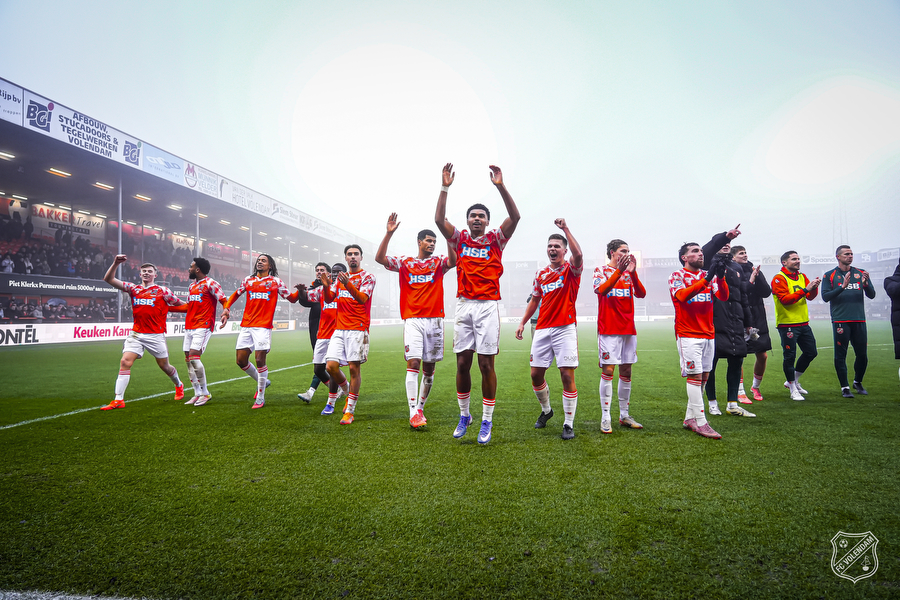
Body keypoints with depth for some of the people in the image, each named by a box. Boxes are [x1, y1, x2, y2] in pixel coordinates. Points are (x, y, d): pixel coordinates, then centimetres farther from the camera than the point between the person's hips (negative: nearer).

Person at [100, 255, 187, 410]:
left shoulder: (162, 291, 1)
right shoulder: (133, 289, 8)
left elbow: (181, 305, 10)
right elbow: (108, 279, 2)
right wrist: (115, 263, -10)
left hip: (156, 336, -2)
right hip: (136, 334, 3)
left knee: (164, 366, 8)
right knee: (125, 362, -11)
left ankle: (179, 386, 36)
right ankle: (118, 400, -7)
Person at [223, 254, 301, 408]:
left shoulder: (276, 282, 7)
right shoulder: (248, 280, 16)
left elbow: (291, 298, 12)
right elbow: (235, 295, 27)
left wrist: (299, 291, -9)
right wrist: (226, 309, 12)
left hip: (263, 326, -4)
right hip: (246, 326, 4)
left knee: (260, 360, -9)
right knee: (241, 361, 4)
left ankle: (260, 399, 2)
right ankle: (262, 382, 28)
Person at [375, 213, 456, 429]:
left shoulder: (438, 262, 10)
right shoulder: (405, 262, 9)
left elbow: (453, 261, -12)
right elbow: (380, 258, -4)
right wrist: (389, 233, -14)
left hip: (434, 319, 2)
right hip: (412, 319, -2)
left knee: (429, 368, 6)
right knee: (413, 364, -13)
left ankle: (420, 407, 21)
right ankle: (414, 413, -13)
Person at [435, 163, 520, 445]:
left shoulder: (496, 239, 7)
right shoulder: (460, 239, 12)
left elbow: (515, 217, -7)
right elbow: (439, 219, -1)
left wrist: (500, 186, -16)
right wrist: (445, 188, -9)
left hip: (487, 306, -2)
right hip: (464, 305, 2)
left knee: (486, 364, -2)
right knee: (462, 363, 5)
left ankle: (487, 421, 9)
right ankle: (464, 415, 22)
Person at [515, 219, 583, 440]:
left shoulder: (571, 270, 0)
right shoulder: (541, 274, 15)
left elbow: (578, 255, -23)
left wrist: (565, 229, -23)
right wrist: (523, 322, 17)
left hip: (565, 329, -5)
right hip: (542, 330, 5)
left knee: (567, 375, -7)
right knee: (536, 374, 6)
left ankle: (569, 424, 3)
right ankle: (546, 410, 32)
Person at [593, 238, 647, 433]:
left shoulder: (629, 273, 13)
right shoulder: (601, 270, 2)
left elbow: (641, 294, -2)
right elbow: (601, 290, -18)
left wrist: (632, 272, -14)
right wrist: (619, 271, -25)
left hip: (628, 329, 5)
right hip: (608, 329, -5)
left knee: (626, 372, 8)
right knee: (608, 371, -7)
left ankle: (624, 415, 18)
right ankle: (605, 417, -2)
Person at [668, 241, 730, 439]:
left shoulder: (708, 275, 13)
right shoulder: (677, 276, -2)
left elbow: (723, 296, -3)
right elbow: (682, 296, -23)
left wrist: (720, 275, -20)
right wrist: (707, 278, -30)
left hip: (708, 334, 6)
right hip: (688, 334, -6)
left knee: (704, 376, 8)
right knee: (695, 376, -9)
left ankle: (690, 418, 17)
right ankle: (700, 423, -6)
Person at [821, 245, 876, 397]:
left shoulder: (861, 273, 12)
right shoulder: (830, 275, 4)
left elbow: (872, 295, 7)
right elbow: (825, 297, -5)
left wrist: (865, 284, -12)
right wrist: (842, 287, -19)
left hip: (859, 320, 3)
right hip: (840, 321, -3)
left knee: (862, 355, 6)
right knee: (840, 355, -2)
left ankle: (857, 382, 27)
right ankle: (844, 387, 7)